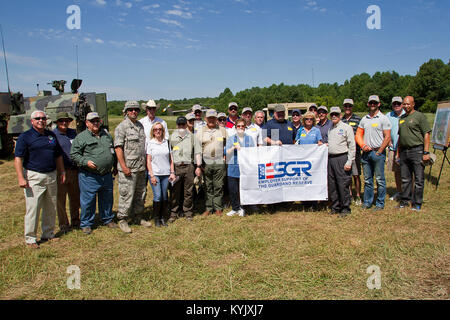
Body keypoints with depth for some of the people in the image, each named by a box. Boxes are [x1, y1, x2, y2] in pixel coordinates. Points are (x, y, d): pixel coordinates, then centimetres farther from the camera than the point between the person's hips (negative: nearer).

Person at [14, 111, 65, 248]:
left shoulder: (51, 135, 13)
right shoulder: (25, 137, -4)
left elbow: (58, 156, 20)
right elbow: (18, 159, -10)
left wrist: (61, 172, 15)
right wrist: (21, 178, -18)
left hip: (51, 176, 6)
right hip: (34, 177, -5)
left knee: (51, 208, 12)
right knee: (33, 209, -3)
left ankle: (48, 234, 26)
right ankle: (30, 238, 9)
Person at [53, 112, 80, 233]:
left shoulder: (73, 133, 10)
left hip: (74, 170, 4)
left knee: (75, 198, 13)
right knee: (60, 199, 4)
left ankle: (75, 221, 28)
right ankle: (63, 225, 16)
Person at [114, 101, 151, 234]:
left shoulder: (140, 126, 14)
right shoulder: (122, 127, -7)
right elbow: (118, 148, -13)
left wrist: (145, 163, 16)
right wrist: (123, 166, -19)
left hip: (141, 167, 7)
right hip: (128, 168, -7)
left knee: (141, 193, 14)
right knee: (127, 194, -3)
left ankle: (139, 216, 28)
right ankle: (122, 220, 10)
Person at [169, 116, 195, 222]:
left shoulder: (191, 136, 10)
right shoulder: (172, 136, 8)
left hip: (188, 166, 1)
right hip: (176, 166, 0)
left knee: (189, 191, 5)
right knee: (175, 191, 2)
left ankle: (188, 212, 18)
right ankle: (173, 213, 13)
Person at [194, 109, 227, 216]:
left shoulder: (222, 131, 8)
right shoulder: (200, 132, 6)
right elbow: (197, 150, 2)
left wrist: (225, 156, 1)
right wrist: (198, 166, -4)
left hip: (219, 163, 0)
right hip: (206, 163, 0)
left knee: (218, 186, 2)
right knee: (208, 187, 6)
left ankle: (218, 208, 12)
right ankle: (208, 208, 15)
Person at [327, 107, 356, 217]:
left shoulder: (346, 127, -2)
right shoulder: (330, 129, 18)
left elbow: (352, 146, -6)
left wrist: (349, 162, -12)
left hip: (341, 158, -6)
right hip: (330, 158, 7)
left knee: (343, 185, -5)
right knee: (332, 185, 9)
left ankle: (345, 208, 5)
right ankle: (335, 207, 19)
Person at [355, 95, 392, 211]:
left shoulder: (383, 119, -2)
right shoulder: (364, 119, 13)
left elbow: (387, 137, -7)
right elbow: (358, 134, 14)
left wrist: (379, 152, -11)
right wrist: (363, 146, -3)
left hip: (378, 152, -5)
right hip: (366, 153, 5)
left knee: (380, 179, 0)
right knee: (367, 179, 11)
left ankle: (380, 203, 10)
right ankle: (367, 202, 20)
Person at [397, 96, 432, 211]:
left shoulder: (420, 116, -3)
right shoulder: (401, 118, 16)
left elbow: (426, 134, -8)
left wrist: (426, 152, -14)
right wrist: (398, 152, 17)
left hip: (417, 150, -6)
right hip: (403, 151, 6)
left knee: (419, 179, -1)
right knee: (405, 179, 12)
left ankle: (417, 203, 8)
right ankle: (405, 200, 22)